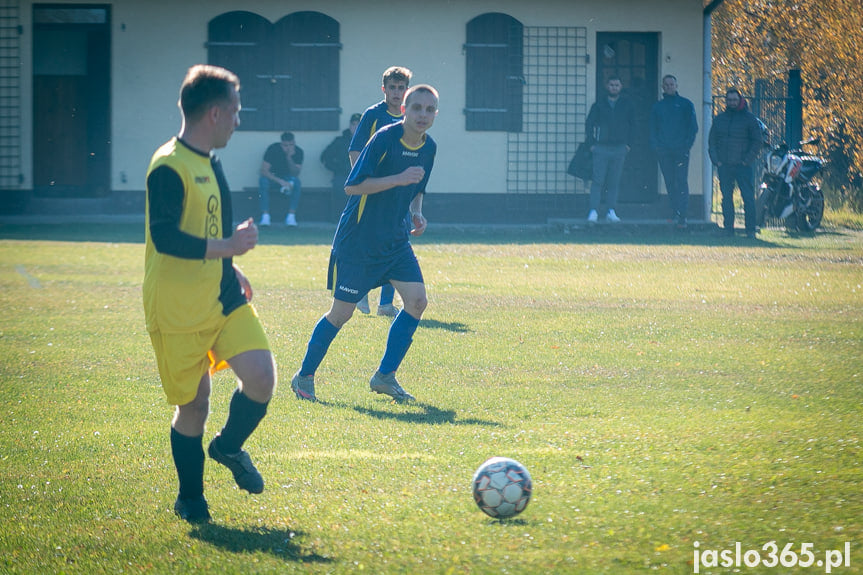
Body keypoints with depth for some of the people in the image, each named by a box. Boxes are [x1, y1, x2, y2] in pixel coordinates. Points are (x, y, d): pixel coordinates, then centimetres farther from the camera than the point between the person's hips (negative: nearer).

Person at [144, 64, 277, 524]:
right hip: (178, 310, -7)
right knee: (193, 404, 0)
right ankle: (190, 499, 19)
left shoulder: (209, 162, 13)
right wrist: (227, 247, -25)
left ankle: (229, 447, 20)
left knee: (261, 377, -9)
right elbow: (165, 237, -25)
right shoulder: (169, 167, -17)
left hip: (222, 297, 8)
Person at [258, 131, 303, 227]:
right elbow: (263, 171, -23)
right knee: (263, 180, -35)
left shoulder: (298, 152, -11)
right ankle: (265, 216, -36)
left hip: (287, 178, 1)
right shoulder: (273, 149, -18)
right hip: (272, 177, -1)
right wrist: (280, 181, -35)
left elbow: (295, 174, -16)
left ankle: (291, 216, -32)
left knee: (296, 181, -32)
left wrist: (289, 158, -31)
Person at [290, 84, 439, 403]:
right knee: (341, 312, -3)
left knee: (417, 299, -10)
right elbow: (352, 186, -20)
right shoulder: (384, 139, -18)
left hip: (396, 239, 6)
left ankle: (385, 376, 3)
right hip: (358, 241, -6)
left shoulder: (429, 147, 4)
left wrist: (417, 213, 1)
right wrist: (399, 179, -28)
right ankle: (304, 376, 15)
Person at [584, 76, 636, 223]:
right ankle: (593, 211, -10)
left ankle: (611, 211, 6)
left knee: (615, 182, 3)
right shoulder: (599, 104, 5)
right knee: (598, 180, -8)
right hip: (601, 148, -2)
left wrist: (628, 144, 5)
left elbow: (632, 125, 14)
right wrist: (592, 143, -2)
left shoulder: (627, 105, 9)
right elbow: (589, 124, 7)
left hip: (619, 149, 2)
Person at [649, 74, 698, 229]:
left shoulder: (686, 105, 7)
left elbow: (693, 127, 5)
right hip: (663, 152, 3)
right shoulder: (657, 107, 15)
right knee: (670, 183, 2)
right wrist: (655, 146, 0)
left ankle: (681, 215, -15)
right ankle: (675, 213, 8)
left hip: (681, 150, -3)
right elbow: (653, 130, 16)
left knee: (681, 182, -11)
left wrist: (687, 145, -7)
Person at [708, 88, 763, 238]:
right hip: (724, 166, 4)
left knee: (748, 197, -8)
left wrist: (747, 161, -8)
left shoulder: (749, 118, 1)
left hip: (744, 165, -4)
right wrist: (716, 160, 2)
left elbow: (757, 142, 0)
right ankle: (728, 227, 10)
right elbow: (712, 141, 14)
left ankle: (750, 229, -6)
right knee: (726, 197, 5)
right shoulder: (719, 119, 12)